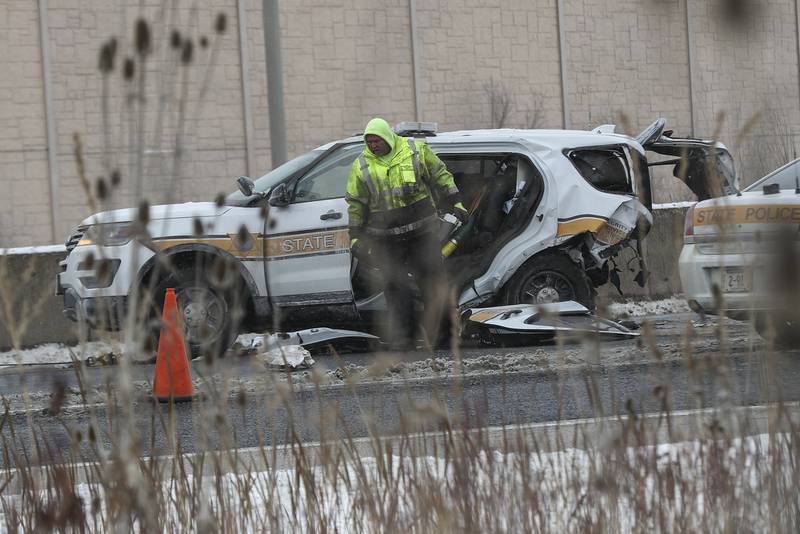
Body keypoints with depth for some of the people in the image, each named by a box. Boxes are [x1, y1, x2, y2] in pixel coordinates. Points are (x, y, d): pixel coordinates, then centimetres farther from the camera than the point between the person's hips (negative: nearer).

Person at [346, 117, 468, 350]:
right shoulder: (362, 166, 2)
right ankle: (404, 335, 2)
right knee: (395, 287, -3)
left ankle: (435, 332, 12)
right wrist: (355, 237, 5)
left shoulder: (416, 150, 0)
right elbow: (355, 204, 8)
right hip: (385, 238, 0)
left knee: (432, 281, -1)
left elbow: (441, 177, 10)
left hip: (422, 231, 0)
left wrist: (455, 204, 7)